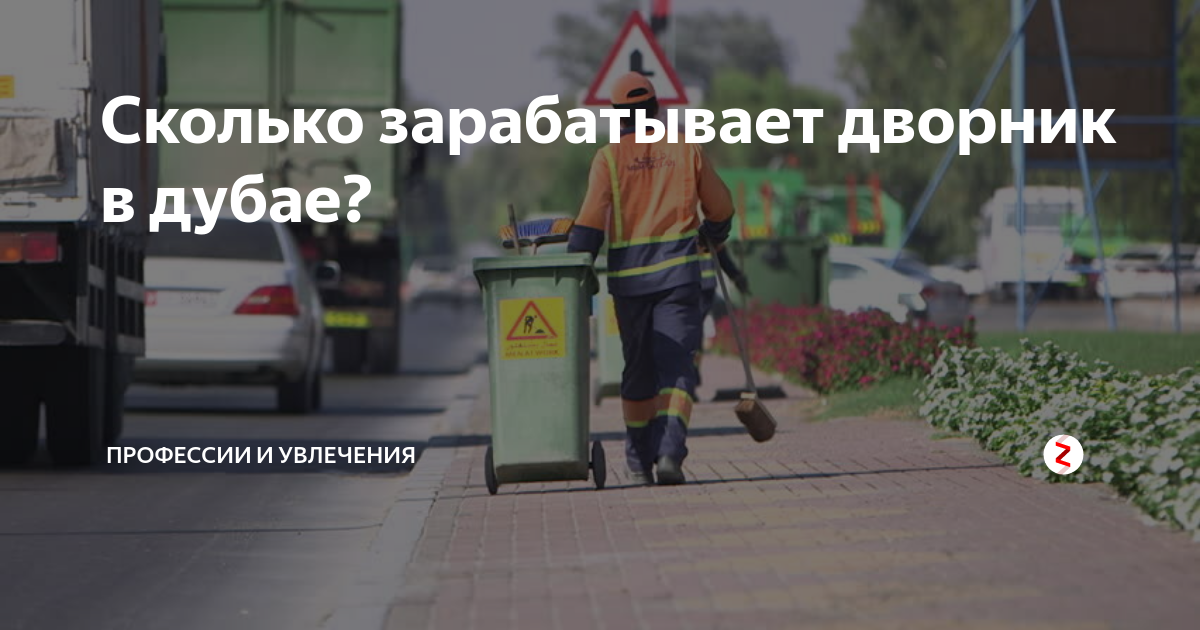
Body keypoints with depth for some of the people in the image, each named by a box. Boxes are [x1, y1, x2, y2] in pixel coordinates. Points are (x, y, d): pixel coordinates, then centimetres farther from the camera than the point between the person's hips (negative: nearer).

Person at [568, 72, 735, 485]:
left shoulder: (609, 158, 0)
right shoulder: (686, 150, 5)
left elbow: (590, 224, -9)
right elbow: (720, 208, 14)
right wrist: (713, 237, 35)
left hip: (628, 277, 1)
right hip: (678, 272, 0)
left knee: (637, 369, 13)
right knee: (676, 366, -5)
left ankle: (639, 460, 21)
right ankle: (670, 452, -24)